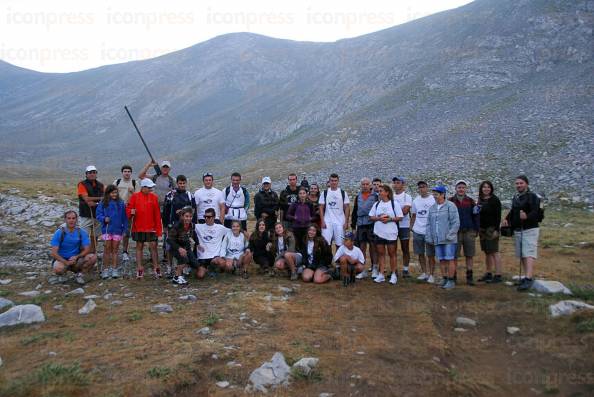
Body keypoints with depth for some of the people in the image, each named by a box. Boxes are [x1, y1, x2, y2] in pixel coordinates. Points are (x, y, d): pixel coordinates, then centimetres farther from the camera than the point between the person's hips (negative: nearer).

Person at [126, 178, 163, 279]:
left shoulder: (154, 197, 2)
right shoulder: (135, 196, 0)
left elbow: (157, 214, 1)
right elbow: (128, 208, 3)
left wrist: (159, 229, -2)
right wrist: (131, 212, -22)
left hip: (151, 228, 0)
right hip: (138, 228, 0)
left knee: (153, 246, 0)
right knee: (139, 247, 8)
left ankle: (156, 268, 11)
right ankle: (139, 269, 17)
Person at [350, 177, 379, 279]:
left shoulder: (375, 196, 1)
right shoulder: (358, 197, 13)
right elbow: (354, 212, 15)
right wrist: (353, 226, 12)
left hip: (372, 224, -4)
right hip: (361, 225, 4)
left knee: (373, 246, 0)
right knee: (362, 247, 5)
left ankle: (374, 269, 8)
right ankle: (363, 270, 12)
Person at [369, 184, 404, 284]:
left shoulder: (394, 203, -2)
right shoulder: (377, 204, 8)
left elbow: (399, 217, -3)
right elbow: (371, 217, 8)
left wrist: (389, 219, -17)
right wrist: (379, 218, -10)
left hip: (391, 233, -3)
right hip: (379, 233, 3)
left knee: (392, 254, 3)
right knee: (381, 253, 7)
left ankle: (394, 275, 12)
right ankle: (381, 275, 13)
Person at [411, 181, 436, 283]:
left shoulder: (433, 200, -4)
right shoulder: (415, 200, 10)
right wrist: (411, 227, 8)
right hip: (417, 231, 4)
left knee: (430, 255, 2)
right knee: (420, 253, 12)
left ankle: (431, 274, 12)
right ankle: (424, 272, 25)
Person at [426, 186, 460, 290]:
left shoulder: (450, 206, -6)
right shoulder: (432, 208, 13)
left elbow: (456, 222, -10)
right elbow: (429, 224, 16)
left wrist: (450, 235, -15)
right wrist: (428, 237, 8)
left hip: (448, 239, -6)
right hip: (437, 240, 6)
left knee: (449, 259, -2)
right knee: (441, 260, 11)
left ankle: (451, 280, 7)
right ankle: (445, 278, 22)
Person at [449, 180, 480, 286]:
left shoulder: (470, 201, 7)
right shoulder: (450, 201, 2)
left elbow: (475, 216, 9)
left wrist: (476, 229, 3)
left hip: (469, 232, 2)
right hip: (455, 232, -1)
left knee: (469, 256, 5)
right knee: (454, 256, 2)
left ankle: (469, 277, 13)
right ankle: (453, 276, 11)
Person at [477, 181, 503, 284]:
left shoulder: (494, 200, -7)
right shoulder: (480, 200, 13)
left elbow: (498, 216, -12)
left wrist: (496, 229, -18)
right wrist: (478, 229, 14)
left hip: (491, 229, -7)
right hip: (482, 229, 7)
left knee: (494, 252, -7)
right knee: (487, 252, 12)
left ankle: (498, 275, -4)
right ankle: (488, 274, 19)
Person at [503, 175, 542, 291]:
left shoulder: (532, 196, -9)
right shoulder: (515, 197, 14)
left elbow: (535, 212, -22)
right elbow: (512, 211, 25)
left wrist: (527, 217, -42)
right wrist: (507, 219, 6)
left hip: (530, 229, -8)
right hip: (518, 230, 8)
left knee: (529, 254, -16)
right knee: (521, 255, 10)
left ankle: (528, 279, -23)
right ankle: (527, 277, 18)